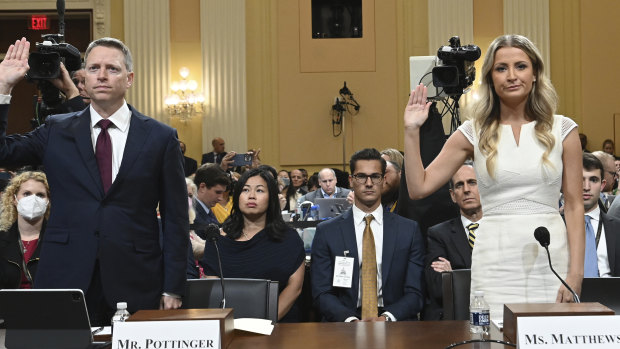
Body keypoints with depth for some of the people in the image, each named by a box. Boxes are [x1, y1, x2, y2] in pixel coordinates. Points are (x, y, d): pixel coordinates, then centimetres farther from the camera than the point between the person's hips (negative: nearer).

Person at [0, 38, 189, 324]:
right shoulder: (56, 131, 9)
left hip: (136, 288, -1)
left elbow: (175, 219, 1)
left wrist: (172, 290, -4)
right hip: (65, 280, 1)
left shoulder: (161, 137, 2)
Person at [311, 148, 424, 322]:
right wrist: (351, 320, -17)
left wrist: (387, 317, -15)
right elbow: (322, 293, 1)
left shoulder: (409, 230, 7)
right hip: (344, 322, 0)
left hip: (393, 321, 1)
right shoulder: (327, 231, 6)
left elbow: (415, 292, 3)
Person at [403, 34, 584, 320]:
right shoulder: (474, 133, 3)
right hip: (495, 261, 0)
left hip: (550, 257, 1)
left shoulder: (562, 129, 4)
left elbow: (574, 204, 2)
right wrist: (412, 130, -6)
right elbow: (419, 188, 0)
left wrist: (576, 272, -5)